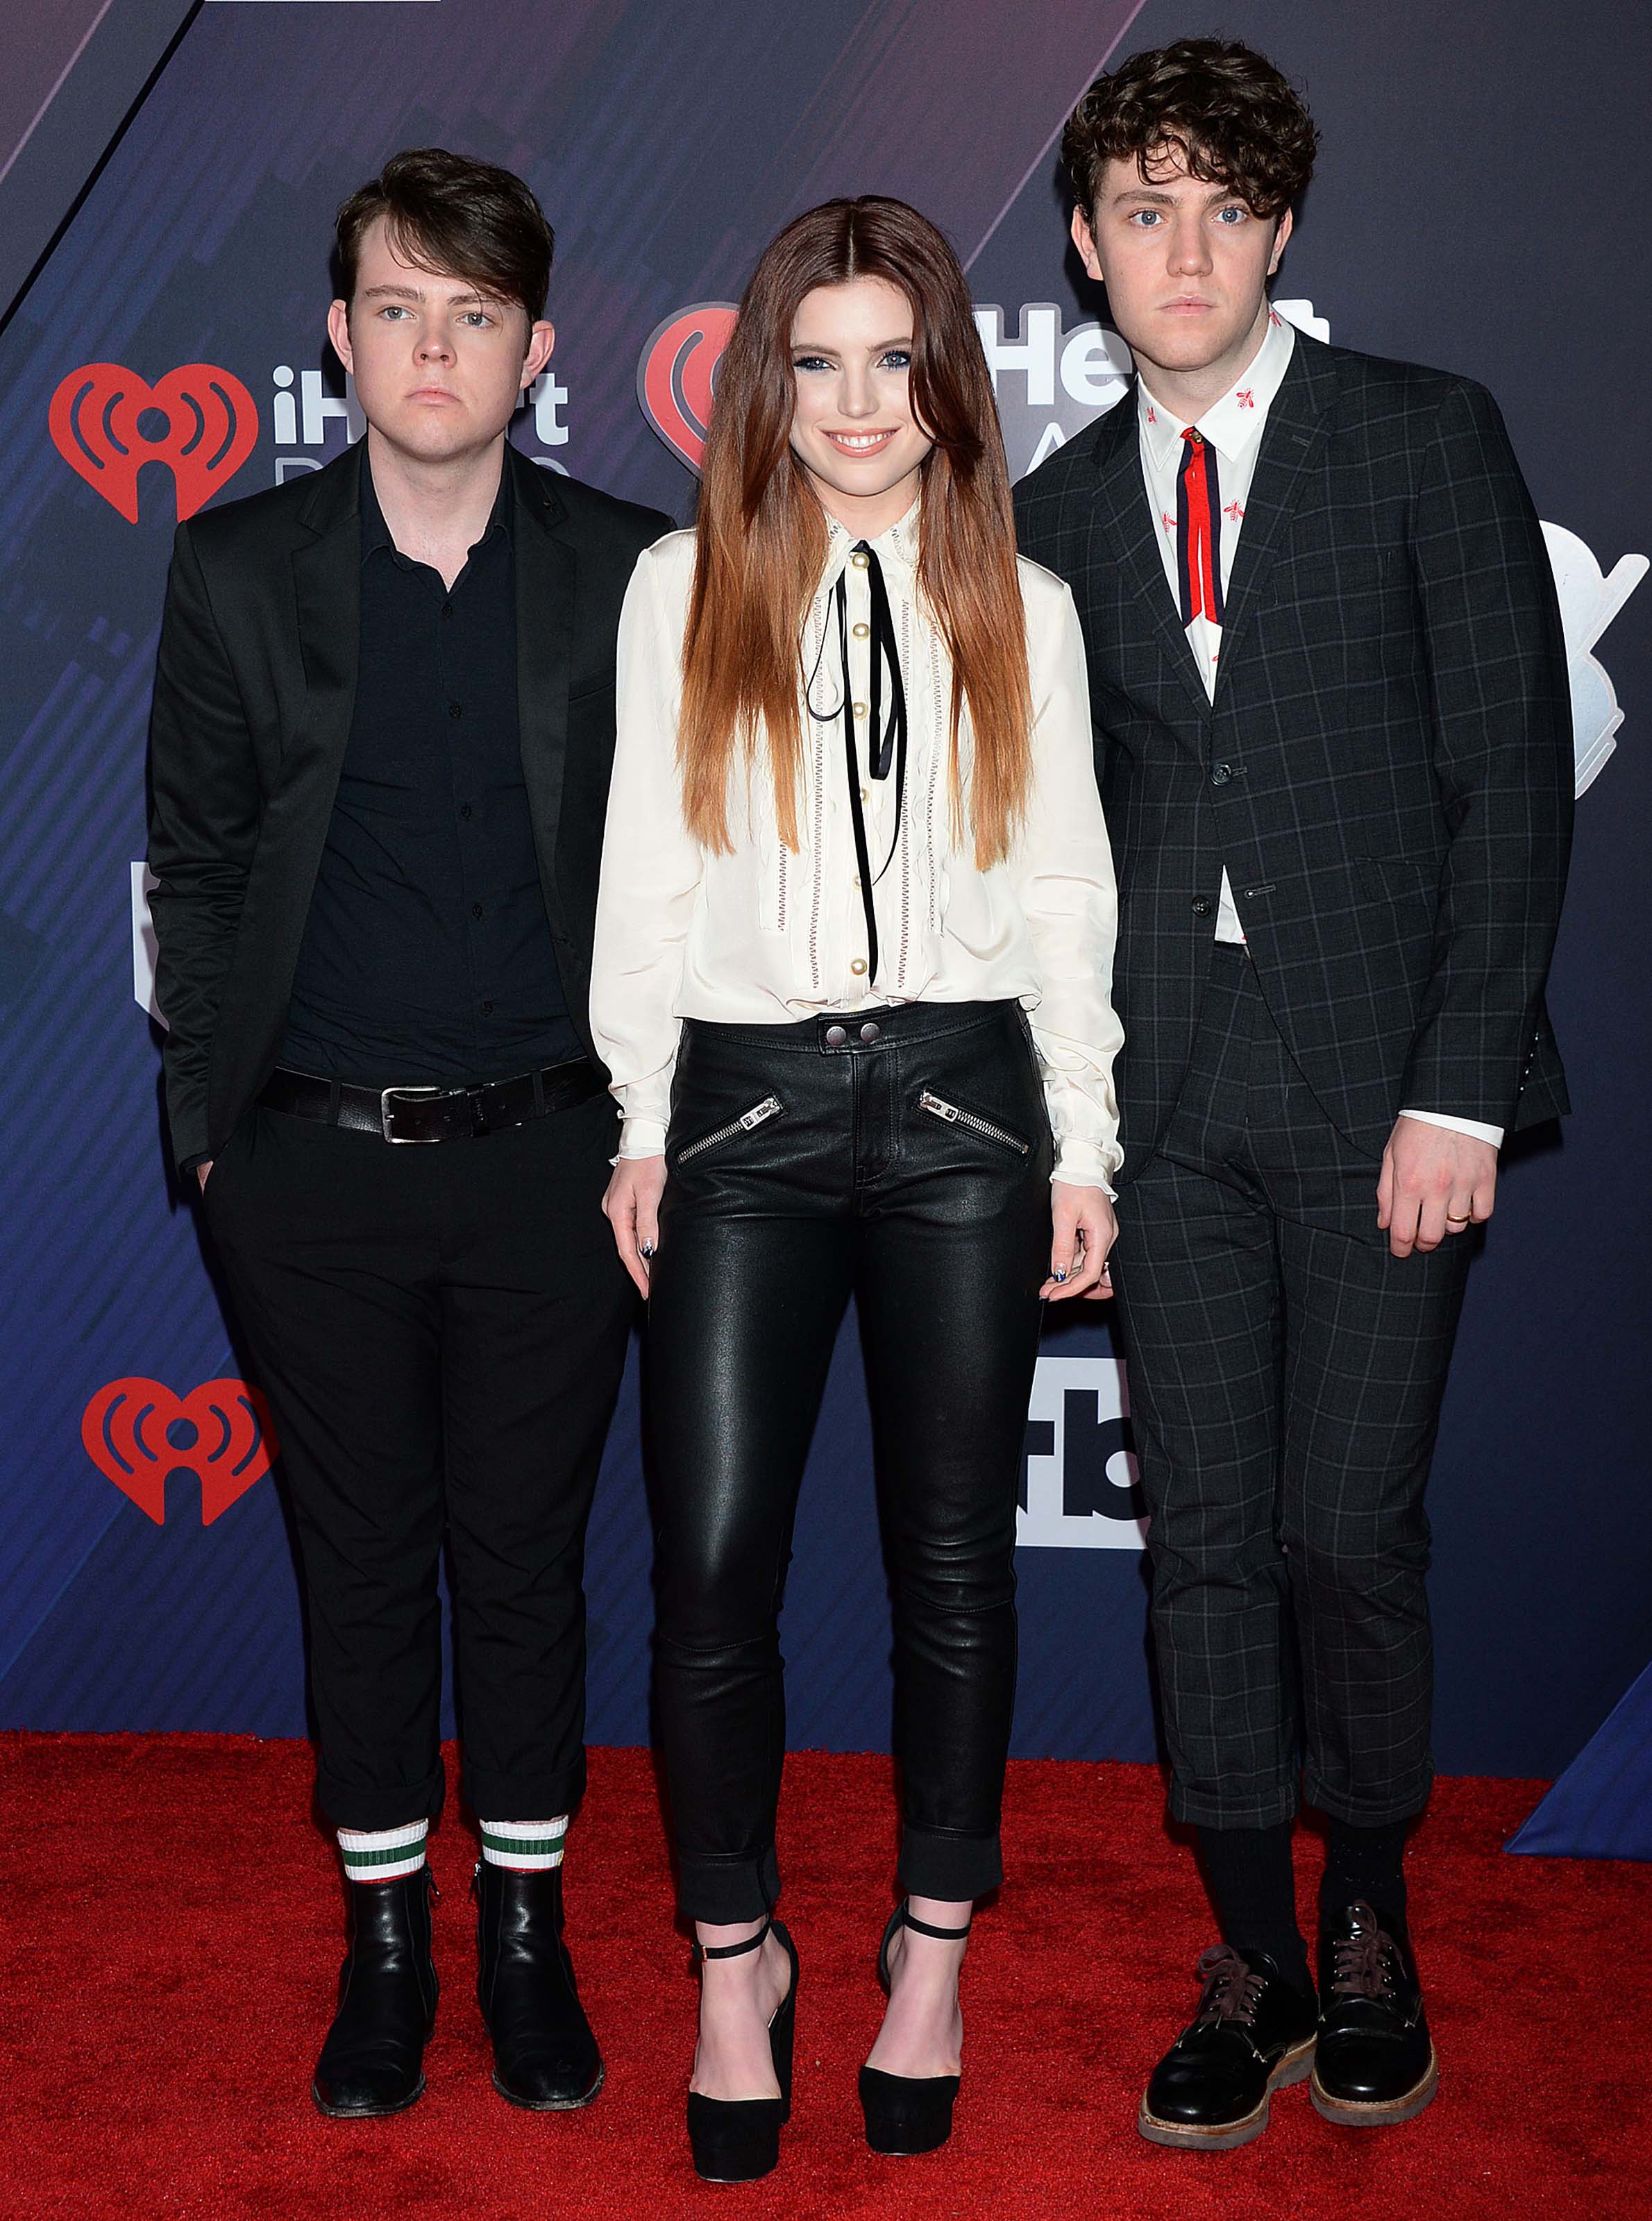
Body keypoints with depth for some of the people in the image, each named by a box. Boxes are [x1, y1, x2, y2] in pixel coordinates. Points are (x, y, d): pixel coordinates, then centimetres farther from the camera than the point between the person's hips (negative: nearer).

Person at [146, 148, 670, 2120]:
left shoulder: (627, 571, 0)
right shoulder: (239, 569, 2)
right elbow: (194, 864, 6)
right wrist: (207, 1119, 2)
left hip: (546, 1154, 0)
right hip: (312, 1162, 1)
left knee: (526, 1555, 10)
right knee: (361, 1555, 12)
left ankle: (527, 1930, 29)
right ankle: (385, 1937, 29)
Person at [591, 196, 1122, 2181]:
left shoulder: (1019, 608, 8)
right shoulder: (683, 590, 7)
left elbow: (1065, 888, 9)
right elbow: (643, 871, 7)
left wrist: (1083, 1145, 4)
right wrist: (641, 1122, 2)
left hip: (963, 1101, 1)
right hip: (746, 1105, 0)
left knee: (954, 1557, 6)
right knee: (712, 1559, -4)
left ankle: (932, 1948, 24)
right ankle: (736, 1960, 16)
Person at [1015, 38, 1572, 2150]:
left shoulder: (1427, 437, 2)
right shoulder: (1059, 507, 12)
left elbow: (1515, 774, -3)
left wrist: (1460, 1090, -10)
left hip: (1381, 1073, -3)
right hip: (1165, 1084, 3)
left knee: (1350, 1531, 0)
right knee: (1205, 1534, 6)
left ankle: (1371, 1925, 24)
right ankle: (1256, 1963, 20)